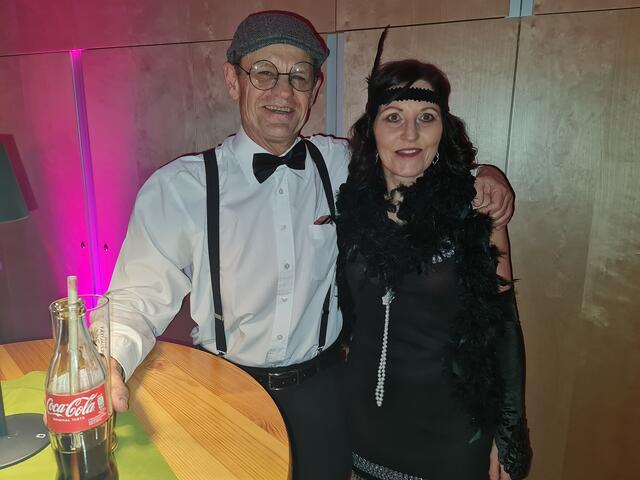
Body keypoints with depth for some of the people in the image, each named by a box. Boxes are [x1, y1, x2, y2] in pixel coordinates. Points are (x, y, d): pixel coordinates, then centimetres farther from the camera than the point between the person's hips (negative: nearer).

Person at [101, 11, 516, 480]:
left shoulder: (344, 166, -6)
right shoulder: (176, 189, -15)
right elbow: (139, 296, -12)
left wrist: (481, 176, -6)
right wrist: (108, 363, -31)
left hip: (323, 390, 3)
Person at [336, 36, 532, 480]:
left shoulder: (474, 211, -13)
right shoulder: (349, 205, -7)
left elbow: (502, 324, -8)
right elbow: (347, 311, 5)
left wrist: (507, 435, -5)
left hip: (452, 429, -2)